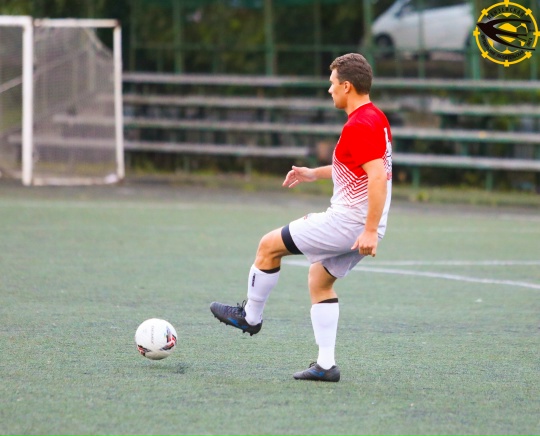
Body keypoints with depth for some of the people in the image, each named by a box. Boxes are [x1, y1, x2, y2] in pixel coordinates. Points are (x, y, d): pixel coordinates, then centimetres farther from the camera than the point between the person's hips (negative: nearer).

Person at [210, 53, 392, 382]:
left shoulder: (360, 126, -20)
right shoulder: (376, 118, 12)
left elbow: (378, 176, -28)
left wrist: (370, 231, -30)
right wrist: (315, 174, 27)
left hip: (348, 222, -10)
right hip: (363, 225, 10)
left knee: (270, 246, 2)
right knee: (320, 281, 19)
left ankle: (250, 316, 20)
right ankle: (326, 364, 13)